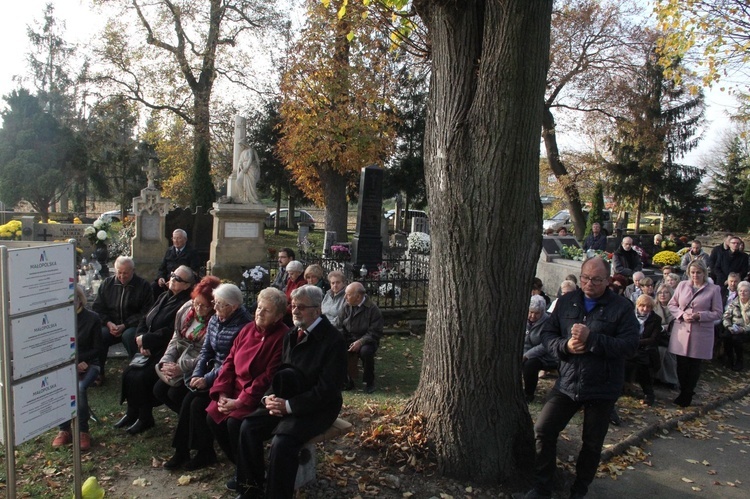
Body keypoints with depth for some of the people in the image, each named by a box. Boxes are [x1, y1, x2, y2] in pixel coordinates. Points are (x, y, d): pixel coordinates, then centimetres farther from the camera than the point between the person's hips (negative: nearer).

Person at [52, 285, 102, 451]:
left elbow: (97, 349, -1)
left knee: (79, 388, -31)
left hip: (87, 364, -2)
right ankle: (64, 430, -12)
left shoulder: (92, 318, -2)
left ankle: (83, 431, -17)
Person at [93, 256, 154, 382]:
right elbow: (97, 308, 11)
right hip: (111, 325, 3)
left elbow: (145, 312, -7)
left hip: (132, 326, -3)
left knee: (129, 336, -36)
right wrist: (108, 323, -7)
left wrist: (125, 325, -16)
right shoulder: (107, 284, 10)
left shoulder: (143, 285, -2)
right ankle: (98, 372, -8)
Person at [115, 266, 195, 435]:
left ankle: (145, 418, 0)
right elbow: (145, 320, 11)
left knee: (141, 377, -21)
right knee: (128, 372, -8)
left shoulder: (185, 304, -16)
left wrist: (145, 339, -12)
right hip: (149, 349, 8)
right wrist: (142, 342, -6)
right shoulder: (164, 297, 12)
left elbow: (170, 332, -21)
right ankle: (132, 412, 11)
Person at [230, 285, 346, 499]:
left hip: (317, 407, -7)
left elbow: (327, 389, -21)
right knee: (248, 426, -10)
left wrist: (290, 406, -23)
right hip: (286, 402, 7)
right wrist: (269, 397, -6)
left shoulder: (333, 339, -17)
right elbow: (280, 371, 15)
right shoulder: (292, 335, 7)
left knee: (282, 441, -29)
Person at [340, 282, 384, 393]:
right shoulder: (347, 307, 3)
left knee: (366, 351, -37)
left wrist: (360, 342, -26)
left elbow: (375, 332, -14)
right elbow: (341, 326, 8)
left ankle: (369, 382, -10)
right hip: (349, 340, 4)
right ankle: (347, 380, -4)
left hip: (366, 341, -4)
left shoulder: (373, 309, -12)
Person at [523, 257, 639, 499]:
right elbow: (547, 333, 5)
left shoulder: (622, 307, -7)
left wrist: (592, 339, -26)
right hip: (567, 383, 3)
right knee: (543, 430, -2)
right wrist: (565, 345, -16)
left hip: (602, 388, -2)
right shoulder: (567, 301, 3)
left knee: (592, 443, 12)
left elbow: (630, 344, -17)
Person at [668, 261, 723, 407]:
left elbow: (718, 313, -2)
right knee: (681, 364, 9)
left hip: (701, 333, -2)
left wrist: (700, 316, -17)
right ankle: (683, 391, 28)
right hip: (681, 331, 2)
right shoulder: (682, 285, 6)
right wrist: (682, 314, -9)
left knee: (694, 365, 9)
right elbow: (672, 305, 10)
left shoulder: (713, 289, -3)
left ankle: (687, 394, 25)